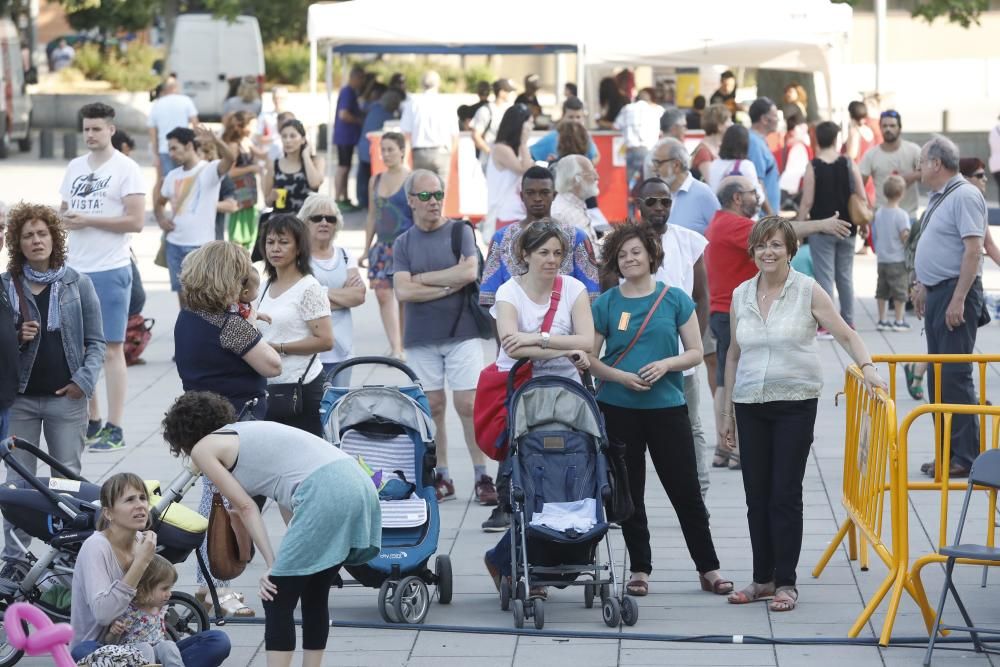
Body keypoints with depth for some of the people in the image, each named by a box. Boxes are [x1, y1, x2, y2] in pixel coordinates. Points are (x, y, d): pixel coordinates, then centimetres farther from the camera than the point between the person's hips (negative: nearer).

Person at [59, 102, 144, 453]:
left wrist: (87, 220, -16)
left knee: (111, 349, -4)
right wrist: (64, 219, -2)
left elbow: (135, 221, -13)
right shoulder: (74, 167, 12)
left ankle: (114, 429, -1)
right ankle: (90, 422, 20)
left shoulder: (126, 169, -6)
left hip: (110, 271, -6)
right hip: (74, 269, 6)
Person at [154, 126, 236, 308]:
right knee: (183, 295, 11)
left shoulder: (210, 170, -8)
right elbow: (159, 202, 27)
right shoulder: (173, 176, 12)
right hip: (175, 244, 6)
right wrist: (161, 220, 5)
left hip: (201, 245, -6)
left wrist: (215, 140, -50)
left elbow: (230, 159, -29)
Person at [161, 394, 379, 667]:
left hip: (325, 494, -8)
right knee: (314, 597, 21)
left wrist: (271, 564, 5)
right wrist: (288, 558, 22)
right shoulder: (246, 432, 33)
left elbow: (245, 507, 3)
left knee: (276, 600, 2)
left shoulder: (203, 448, 11)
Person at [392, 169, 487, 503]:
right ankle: (441, 477, 10)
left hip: (462, 333, -2)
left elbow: (469, 272, -14)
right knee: (432, 407, 3)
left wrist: (422, 278, -6)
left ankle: (482, 476, -4)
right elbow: (403, 291, -5)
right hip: (421, 338, 2)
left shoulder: (460, 231, 2)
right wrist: (449, 286, -9)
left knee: (468, 404, -7)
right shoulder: (403, 243, 7)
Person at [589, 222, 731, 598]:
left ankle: (708, 569, 10)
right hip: (618, 409, 1)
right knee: (629, 492, 7)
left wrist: (666, 363, -14)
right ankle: (640, 570, 17)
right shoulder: (606, 304, 2)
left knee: (686, 490, 1)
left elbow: (696, 352, 4)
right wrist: (621, 377, -13)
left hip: (666, 407, -1)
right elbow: (590, 358, 3)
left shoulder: (675, 299, 2)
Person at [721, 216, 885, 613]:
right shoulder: (741, 296, 8)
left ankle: (786, 583, 3)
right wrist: (728, 410, 15)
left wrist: (866, 367, -21)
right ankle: (763, 579, 18)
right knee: (756, 495, 7)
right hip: (750, 404, 4)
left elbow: (845, 335, -3)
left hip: (795, 404, -4)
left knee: (786, 494, -4)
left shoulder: (808, 291, -3)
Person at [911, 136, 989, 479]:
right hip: (936, 293, 10)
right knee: (938, 376, 12)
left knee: (955, 375, -9)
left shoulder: (964, 196, -14)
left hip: (955, 293, -10)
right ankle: (947, 453, 18)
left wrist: (959, 299, -24)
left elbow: (973, 249, -21)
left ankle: (965, 457, -5)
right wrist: (922, 286, 24)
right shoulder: (939, 198, 15)